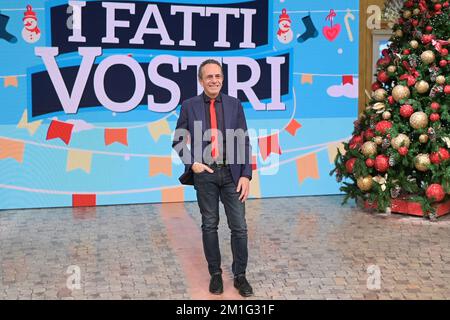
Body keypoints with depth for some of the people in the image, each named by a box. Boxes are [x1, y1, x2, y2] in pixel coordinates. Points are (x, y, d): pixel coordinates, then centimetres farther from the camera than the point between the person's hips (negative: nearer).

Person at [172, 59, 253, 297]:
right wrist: (192, 163, -7)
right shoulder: (189, 106, 2)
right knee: (210, 225, 9)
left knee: (239, 226, 2)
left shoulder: (234, 104, 4)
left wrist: (246, 175, -4)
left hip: (232, 173, 1)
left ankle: (240, 275, 15)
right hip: (205, 173, 0)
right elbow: (178, 141, 8)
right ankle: (215, 274, 22)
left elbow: (244, 142, 3)